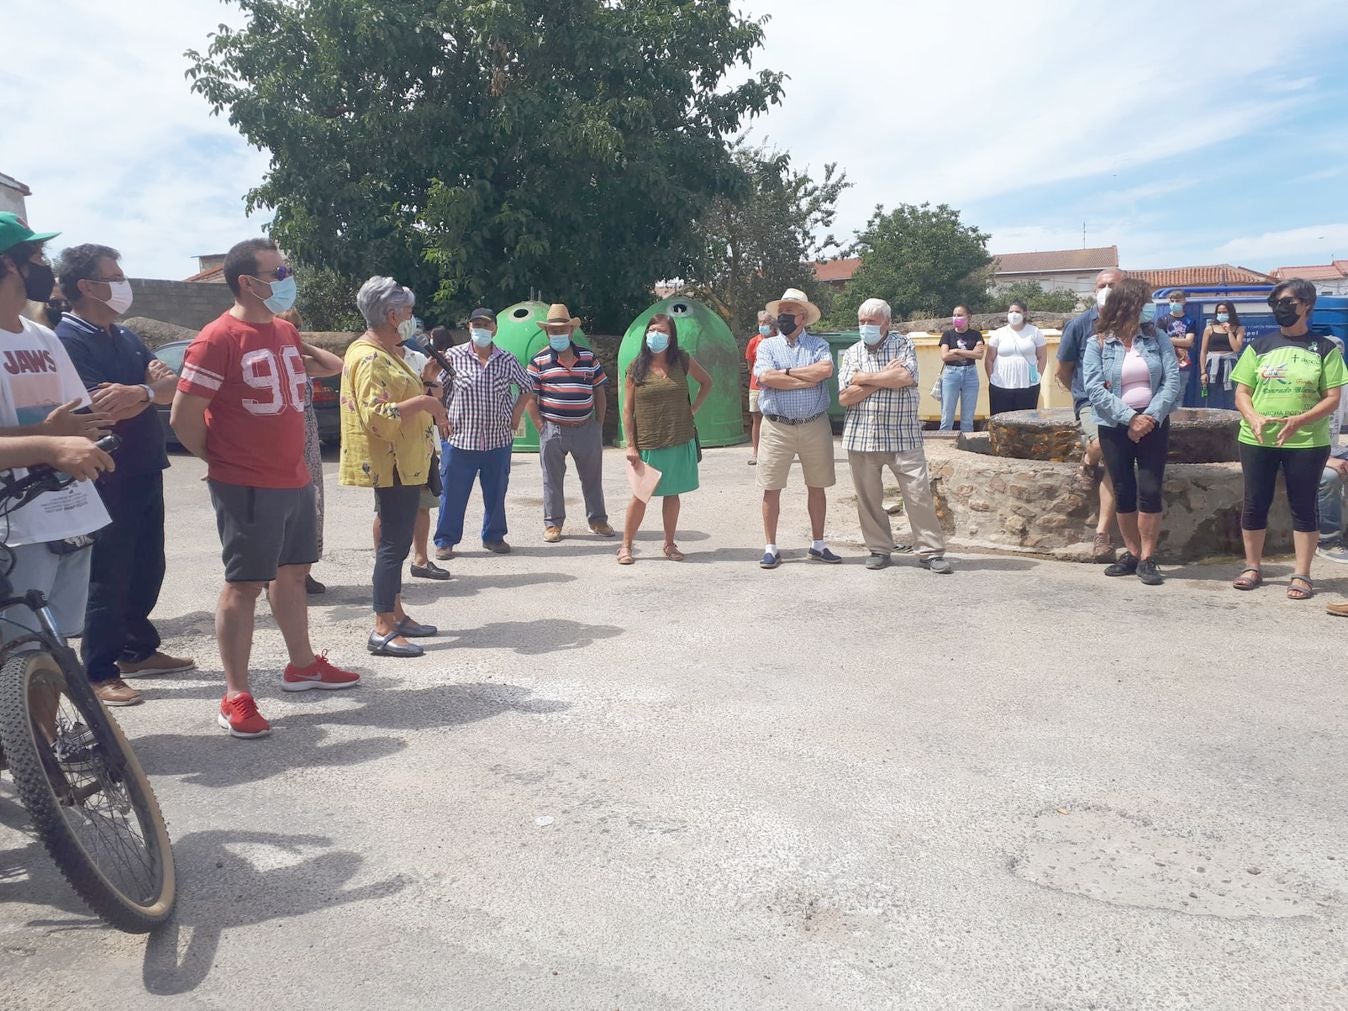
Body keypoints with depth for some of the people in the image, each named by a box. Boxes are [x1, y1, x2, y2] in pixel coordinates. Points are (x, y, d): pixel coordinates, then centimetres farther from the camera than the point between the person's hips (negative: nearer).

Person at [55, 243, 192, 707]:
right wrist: (152, 389, -10)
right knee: (109, 576, -1)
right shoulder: (69, 340, -13)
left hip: (145, 471, 8)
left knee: (147, 568, 15)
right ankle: (99, 672, 10)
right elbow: (105, 408, -22)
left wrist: (142, 390, -15)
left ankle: (138, 650, 29)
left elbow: (172, 387, 5)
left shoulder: (123, 336, 13)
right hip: (107, 477, -8)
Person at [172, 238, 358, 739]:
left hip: (295, 480, 8)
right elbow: (183, 417, -15)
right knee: (244, 584, -2)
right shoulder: (218, 338, -16)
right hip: (247, 487, -8)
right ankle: (236, 697, 6)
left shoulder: (286, 332, 8)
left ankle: (302, 665, 32)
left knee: (293, 571, 17)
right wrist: (220, 461, -4)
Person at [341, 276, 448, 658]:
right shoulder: (370, 357, -17)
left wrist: (427, 405, 15)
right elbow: (377, 416, -26)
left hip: (403, 464, 11)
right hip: (391, 465, -11)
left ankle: (396, 616, 24)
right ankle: (382, 631, -5)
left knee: (396, 541, 15)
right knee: (394, 544, -9)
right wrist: (425, 402, -21)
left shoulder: (385, 352, 16)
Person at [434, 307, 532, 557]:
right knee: (453, 493, 2)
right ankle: (445, 541, 13)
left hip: (499, 440, 2)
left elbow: (526, 388, 17)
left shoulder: (507, 360, 4)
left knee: (496, 492, 12)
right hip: (460, 440, -2)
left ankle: (494, 537, 27)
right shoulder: (454, 356, -2)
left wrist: (516, 414, 7)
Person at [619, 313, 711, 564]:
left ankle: (670, 544, 22)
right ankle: (626, 545, 13)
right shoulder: (637, 367, -2)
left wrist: (694, 408, 5)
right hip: (647, 443, -2)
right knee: (640, 495, 2)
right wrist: (631, 445, -6)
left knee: (671, 493, 10)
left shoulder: (682, 361, 1)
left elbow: (706, 382, 17)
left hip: (679, 441, 2)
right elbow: (627, 408, -2)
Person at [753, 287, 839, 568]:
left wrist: (787, 371, -11)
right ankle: (770, 548, 11)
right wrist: (808, 380, -10)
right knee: (771, 489, 1)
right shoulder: (767, 346, 6)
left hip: (815, 426, 1)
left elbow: (826, 370, -15)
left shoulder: (818, 344, 7)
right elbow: (765, 378, -12)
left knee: (817, 487, 9)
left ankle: (818, 545, 22)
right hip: (777, 427, -1)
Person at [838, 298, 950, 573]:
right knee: (868, 498, 6)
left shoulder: (903, 344, 4)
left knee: (919, 493, -4)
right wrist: (885, 377, -7)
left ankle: (931, 552, 4)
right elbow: (845, 397, -3)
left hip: (903, 435, -2)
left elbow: (906, 377, -16)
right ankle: (879, 550, 20)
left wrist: (865, 378, -8)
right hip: (861, 436, 3)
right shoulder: (851, 354, 9)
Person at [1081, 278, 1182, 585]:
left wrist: (1152, 417, -15)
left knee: (1149, 491, -6)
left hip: (1153, 425, 0)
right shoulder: (1097, 344, -1)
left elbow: (1172, 380, -3)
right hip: (1115, 428, 0)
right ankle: (1132, 554, 18)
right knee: (1124, 493, 6)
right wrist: (1130, 418, -17)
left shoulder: (1157, 339, 4)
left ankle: (1148, 559, 1)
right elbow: (1094, 389, -10)